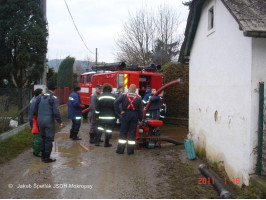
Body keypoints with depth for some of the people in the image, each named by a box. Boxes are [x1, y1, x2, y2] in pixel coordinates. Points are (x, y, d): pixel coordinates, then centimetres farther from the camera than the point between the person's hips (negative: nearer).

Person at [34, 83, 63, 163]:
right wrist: (60, 122, -9)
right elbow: (56, 112, -18)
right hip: (49, 121, -6)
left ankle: (43, 156, 26)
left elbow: (35, 110, 9)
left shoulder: (40, 97, 7)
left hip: (40, 121, 6)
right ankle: (47, 158, 7)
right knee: (49, 139, 3)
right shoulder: (54, 98, -11)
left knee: (43, 138, 18)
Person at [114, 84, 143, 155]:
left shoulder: (124, 96, 0)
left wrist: (119, 112, -5)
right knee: (132, 133, 6)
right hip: (134, 115, 0)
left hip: (126, 114, 0)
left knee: (123, 132, 7)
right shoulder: (138, 98, 2)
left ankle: (120, 149, 9)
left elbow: (116, 102, -11)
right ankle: (130, 150, 9)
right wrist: (140, 119, 7)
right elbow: (140, 110, 1)